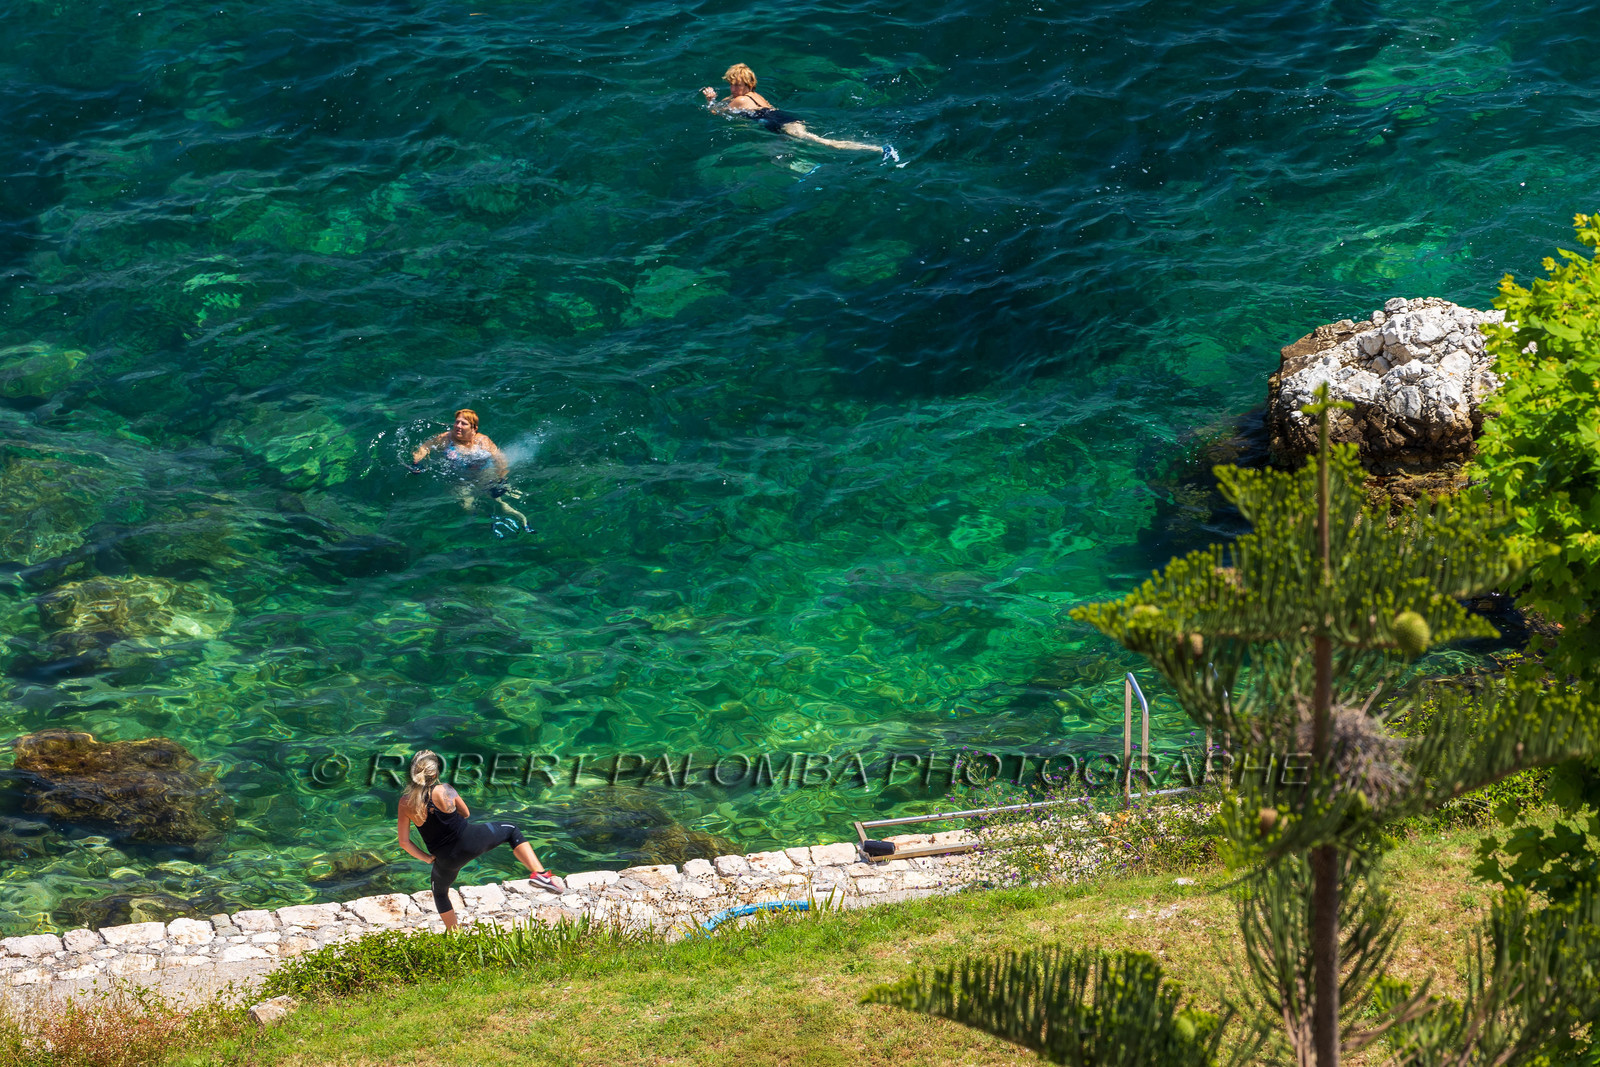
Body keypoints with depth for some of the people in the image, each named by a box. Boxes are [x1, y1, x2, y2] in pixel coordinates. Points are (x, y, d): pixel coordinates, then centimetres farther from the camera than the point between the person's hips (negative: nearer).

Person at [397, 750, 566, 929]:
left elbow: (404, 842, -5)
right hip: (470, 840, -1)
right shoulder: (444, 791, -15)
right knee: (511, 831, 22)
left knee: (439, 892, 32)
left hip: (446, 860, 1)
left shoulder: (405, 803, -12)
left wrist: (427, 858, 8)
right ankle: (539, 873, 6)